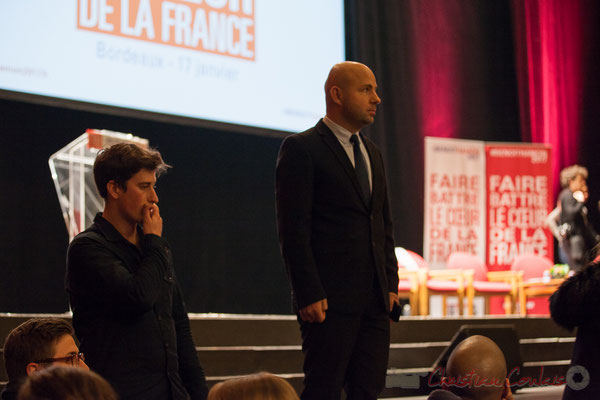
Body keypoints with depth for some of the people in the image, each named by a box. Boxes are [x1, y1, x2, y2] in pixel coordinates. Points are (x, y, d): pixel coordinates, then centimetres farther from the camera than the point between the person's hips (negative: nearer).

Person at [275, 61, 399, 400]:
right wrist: (309, 295, -17)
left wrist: (392, 283, 12)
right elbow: (293, 229, -11)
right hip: (330, 298, -7)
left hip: (375, 300, 7)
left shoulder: (373, 153, 19)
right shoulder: (302, 149, -5)